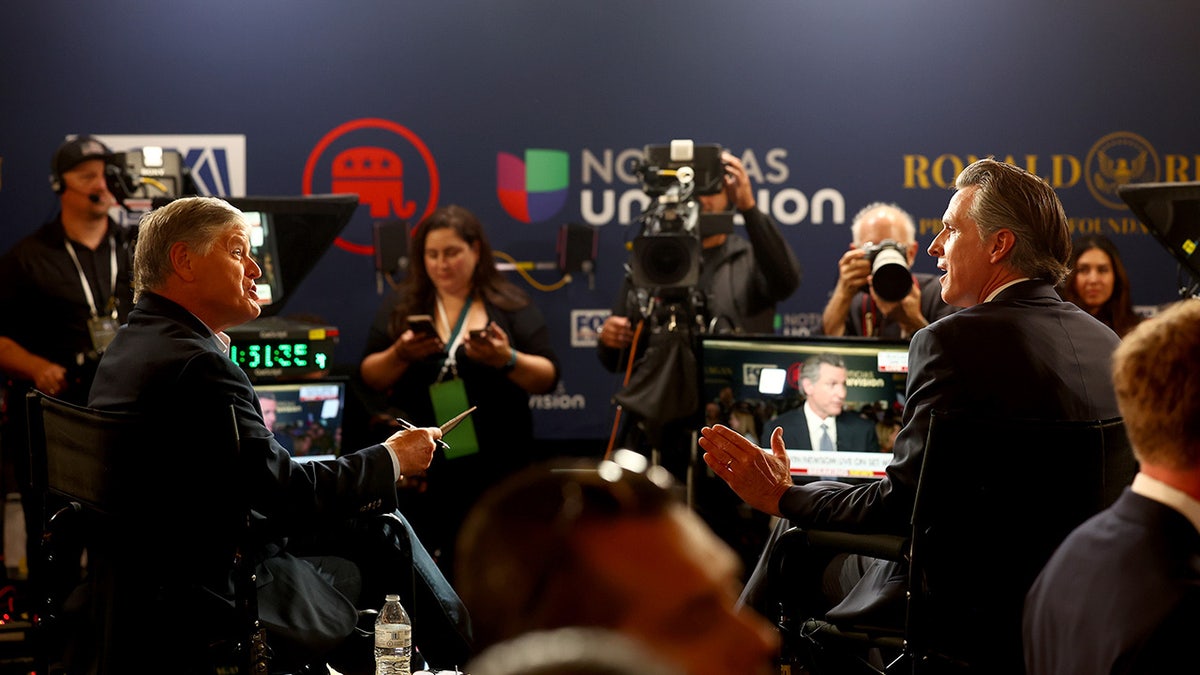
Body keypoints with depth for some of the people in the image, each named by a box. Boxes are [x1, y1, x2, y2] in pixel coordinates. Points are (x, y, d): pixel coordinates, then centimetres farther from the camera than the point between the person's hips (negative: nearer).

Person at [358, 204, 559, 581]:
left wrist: (507, 360, -18)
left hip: (494, 464, -1)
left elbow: (547, 378, 0)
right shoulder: (401, 305, 9)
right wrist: (400, 354, -12)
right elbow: (371, 379, 7)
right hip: (423, 467, 1)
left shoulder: (511, 306, 4)